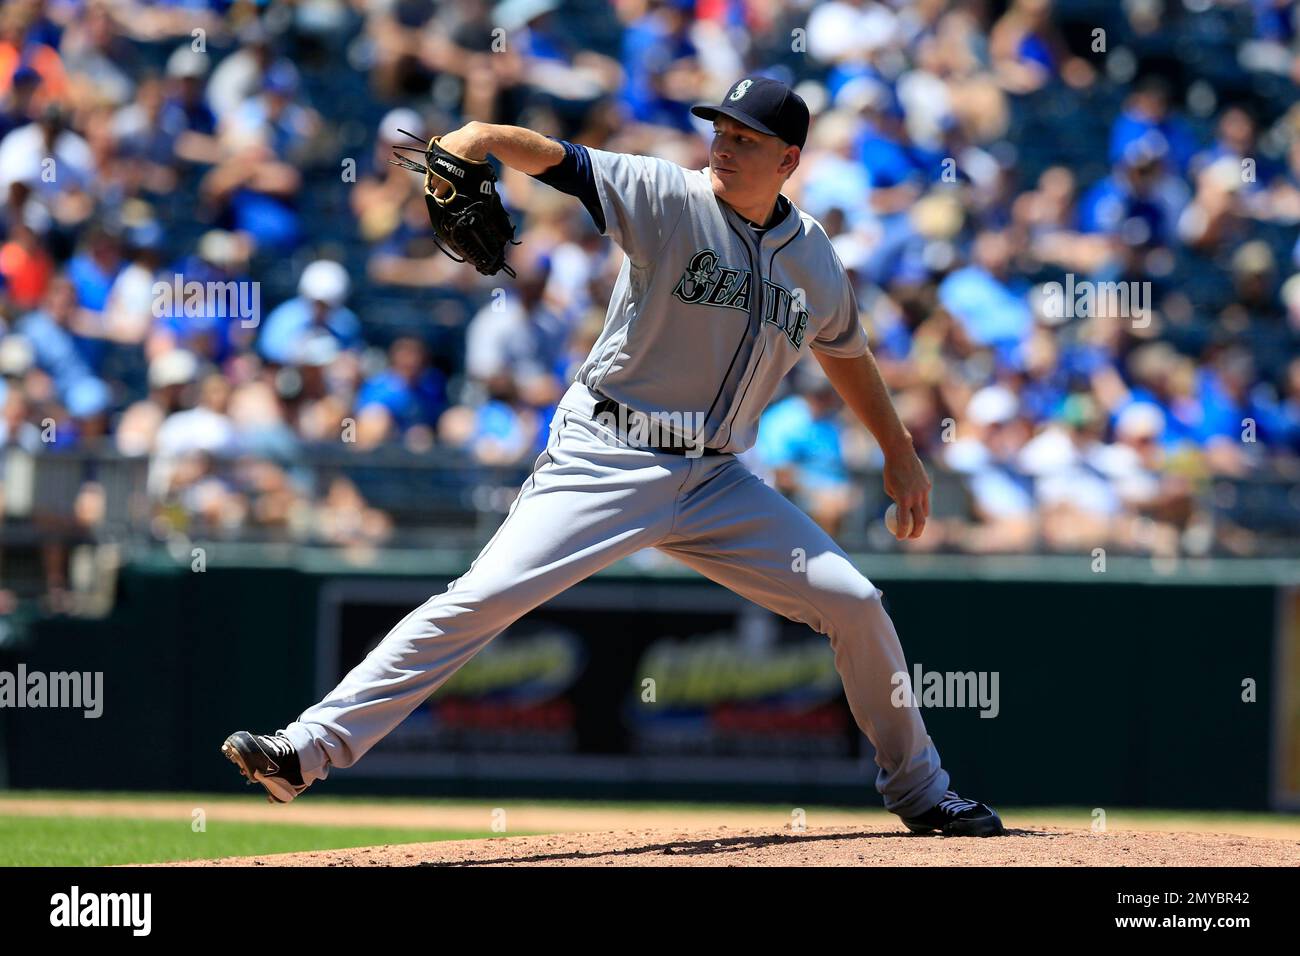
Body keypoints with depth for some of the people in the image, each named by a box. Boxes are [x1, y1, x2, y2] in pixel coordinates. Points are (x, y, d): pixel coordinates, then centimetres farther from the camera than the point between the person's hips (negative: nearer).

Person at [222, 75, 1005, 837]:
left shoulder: (816, 261, 6)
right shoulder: (670, 198, -8)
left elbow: (846, 352, 25)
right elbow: (551, 157, -18)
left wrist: (901, 455, 30)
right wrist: (471, 142, -38)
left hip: (716, 481, 4)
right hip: (606, 460, -4)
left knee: (854, 604, -2)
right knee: (483, 598, -18)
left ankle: (918, 790, 20)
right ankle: (311, 749, -19)